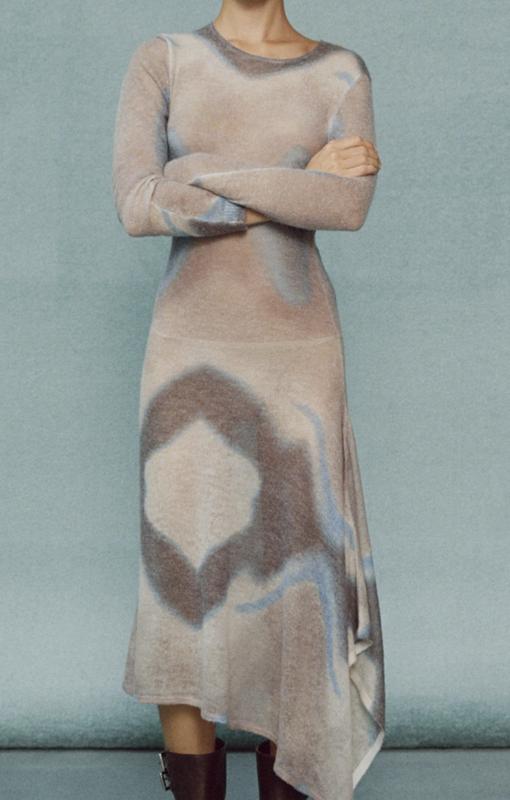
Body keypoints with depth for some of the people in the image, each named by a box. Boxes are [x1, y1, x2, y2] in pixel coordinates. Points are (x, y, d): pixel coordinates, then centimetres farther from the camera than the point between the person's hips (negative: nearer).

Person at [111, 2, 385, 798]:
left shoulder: (343, 75, 5)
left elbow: (351, 205, -15)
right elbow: (136, 207, -13)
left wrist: (199, 173, -16)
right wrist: (299, 183, -12)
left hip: (296, 353, 1)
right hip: (192, 353, 0)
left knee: (295, 587, 3)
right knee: (182, 588, -1)